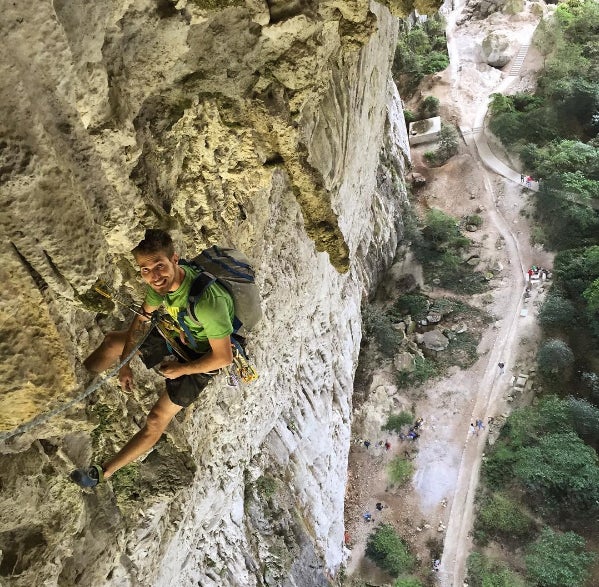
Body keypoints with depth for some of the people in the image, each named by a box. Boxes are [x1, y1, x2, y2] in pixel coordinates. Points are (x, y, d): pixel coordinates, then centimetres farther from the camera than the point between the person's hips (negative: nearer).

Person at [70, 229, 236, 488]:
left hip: (202, 356, -7)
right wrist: (125, 362, -1)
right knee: (112, 341, 12)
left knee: (157, 419, -8)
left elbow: (224, 357, -31)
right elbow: (141, 320, 0)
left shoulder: (208, 300, -42)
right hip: (179, 333, 7)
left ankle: (103, 472, 6)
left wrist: (181, 369, -18)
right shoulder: (162, 281, -19)